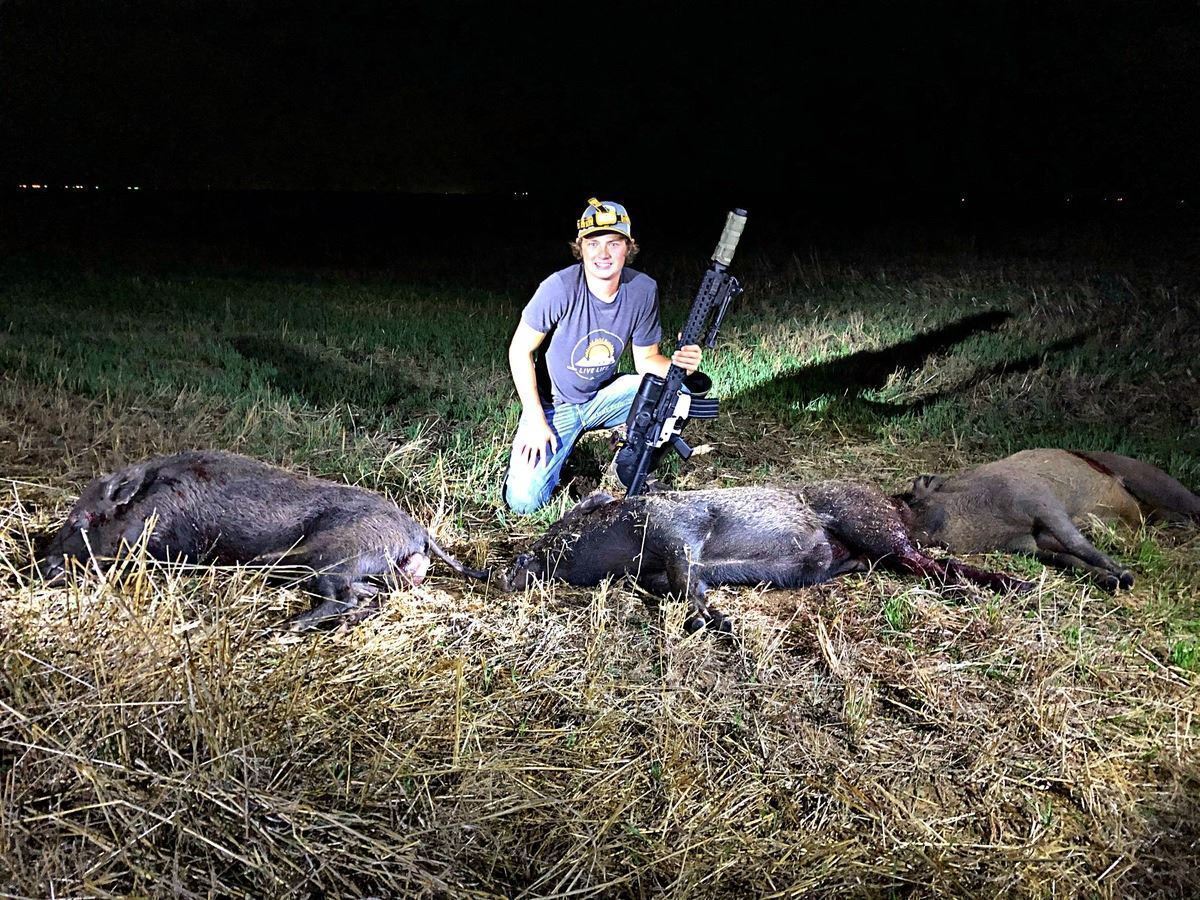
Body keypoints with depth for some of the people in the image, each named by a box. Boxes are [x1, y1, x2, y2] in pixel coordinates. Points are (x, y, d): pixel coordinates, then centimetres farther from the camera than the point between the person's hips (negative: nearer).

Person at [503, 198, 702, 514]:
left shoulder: (643, 289, -12)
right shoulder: (560, 288, -25)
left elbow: (646, 359, -3)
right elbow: (520, 350, -15)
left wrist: (677, 364, -27)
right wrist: (536, 420, -18)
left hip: (602, 396, 3)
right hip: (552, 403, -3)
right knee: (523, 500, -18)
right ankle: (561, 447, 15)